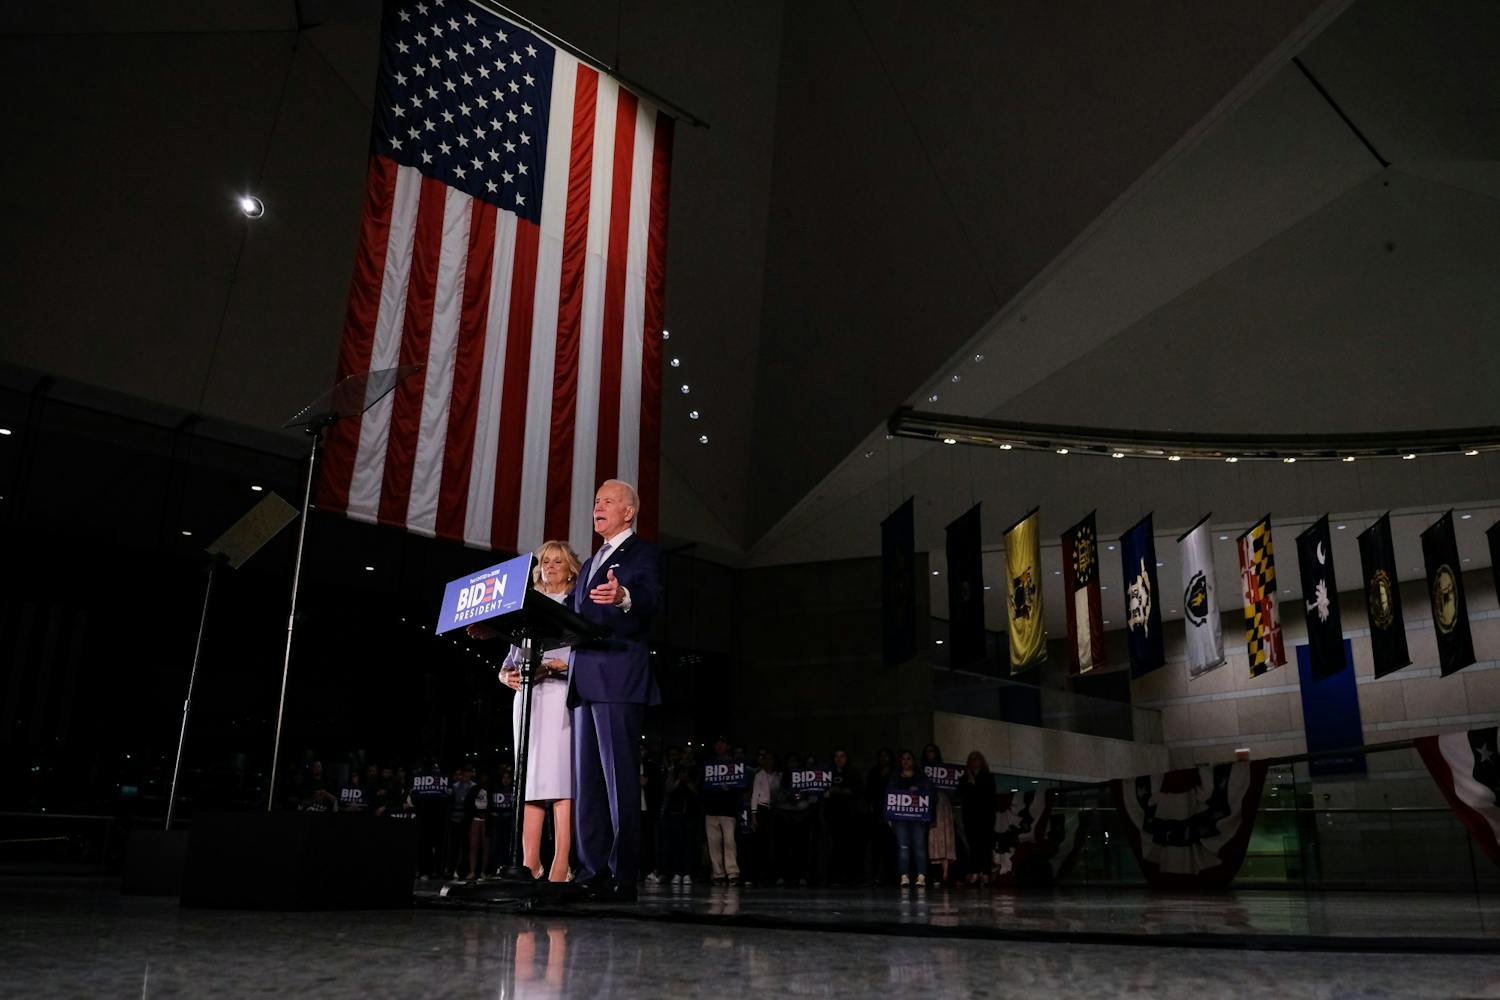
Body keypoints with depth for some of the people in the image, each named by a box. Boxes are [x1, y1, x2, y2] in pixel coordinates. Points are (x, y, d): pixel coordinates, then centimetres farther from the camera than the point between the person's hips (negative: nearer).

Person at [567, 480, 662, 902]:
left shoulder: (643, 553, 2)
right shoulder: (591, 564, 27)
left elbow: (651, 598, -17)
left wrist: (624, 596, -39)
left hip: (618, 680, -8)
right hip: (584, 681, 8)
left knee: (620, 779, -9)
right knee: (586, 782, 6)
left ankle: (623, 879, -6)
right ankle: (593, 875, 10)